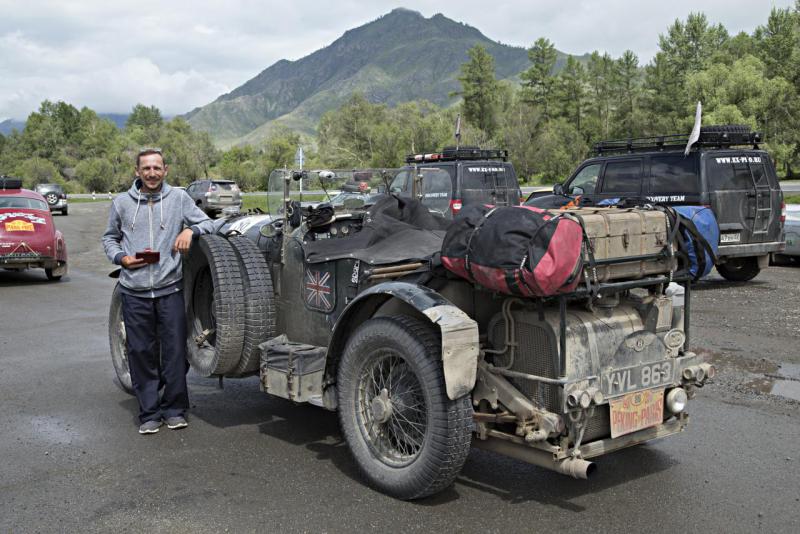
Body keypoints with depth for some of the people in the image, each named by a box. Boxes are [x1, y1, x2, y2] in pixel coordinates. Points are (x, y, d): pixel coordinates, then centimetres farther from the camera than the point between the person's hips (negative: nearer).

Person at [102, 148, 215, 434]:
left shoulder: (178, 198, 4)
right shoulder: (122, 203, 7)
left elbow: (208, 223, 8)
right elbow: (109, 238, 18)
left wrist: (190, 229, -13)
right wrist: (121, 258, -1)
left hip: (170, 289, -1)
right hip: (134, 292, 1)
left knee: (175, 352, 2)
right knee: (141, 353, 5)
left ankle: (174, 409, 18)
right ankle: (149, 413, 17)